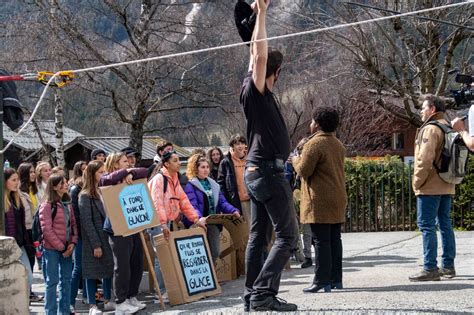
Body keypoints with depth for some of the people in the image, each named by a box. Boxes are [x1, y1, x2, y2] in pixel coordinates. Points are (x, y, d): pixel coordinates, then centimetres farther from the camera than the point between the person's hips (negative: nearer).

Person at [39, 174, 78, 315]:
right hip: (51, 249, -6)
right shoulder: (47, 205, -11)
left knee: (66, 280, 12)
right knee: (52, 282, -1)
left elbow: (73, 224, 12)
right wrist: (61, 247, -13)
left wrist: (73, 242, -4)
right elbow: (47, 229, -15)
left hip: (67, 248, 6)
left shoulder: (67, 203, 10)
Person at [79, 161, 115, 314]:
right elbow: (86, 222, -13)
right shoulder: (85, 196, -8)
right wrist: (95, 244, -16)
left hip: (107, 237, 6)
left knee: (109, 269, 9)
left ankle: (108, 301, 20)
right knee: (92, 272, 0)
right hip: (93, 240, -6)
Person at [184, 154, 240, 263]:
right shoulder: (190, 185, -3)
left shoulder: (214, 185, 20)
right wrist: (199, 218, -34)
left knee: (215, 252, -3)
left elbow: (222, 202, 12)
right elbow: (192, 206, -15)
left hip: (213, 223, 6)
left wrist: (233, 211, -7)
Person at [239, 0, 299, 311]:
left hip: (256, 172, 10)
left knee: (258, 236, 10)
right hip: (269, 171, -10)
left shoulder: (253, 90, 11)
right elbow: (260, 55, -24)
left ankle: (253, 294, 11)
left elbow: (257, 55, 22)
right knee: (287, 236, -9)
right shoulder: (256, 90, -12)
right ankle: (264, 293, -17)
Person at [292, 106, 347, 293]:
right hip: (338, 199, 8)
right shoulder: (338, 144, 14)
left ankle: (322, 281, -7)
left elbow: (303, 170, -13)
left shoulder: (315, 143, -13)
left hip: (320, 200, -8)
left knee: (321, 241, -7)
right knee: (334, 239, 11)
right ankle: (336, 278, 13)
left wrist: (296, 159, 7)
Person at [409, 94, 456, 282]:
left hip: (430, 187, -9)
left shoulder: (430, 129, -13)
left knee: (426, 225, -8)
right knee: (445, 224, 12)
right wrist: (450, 179, 19)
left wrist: (417, 182, -12)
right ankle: (448, 266, 15)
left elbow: (425, 159, -20)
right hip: (446, 187, 9)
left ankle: (430, 269, -11)